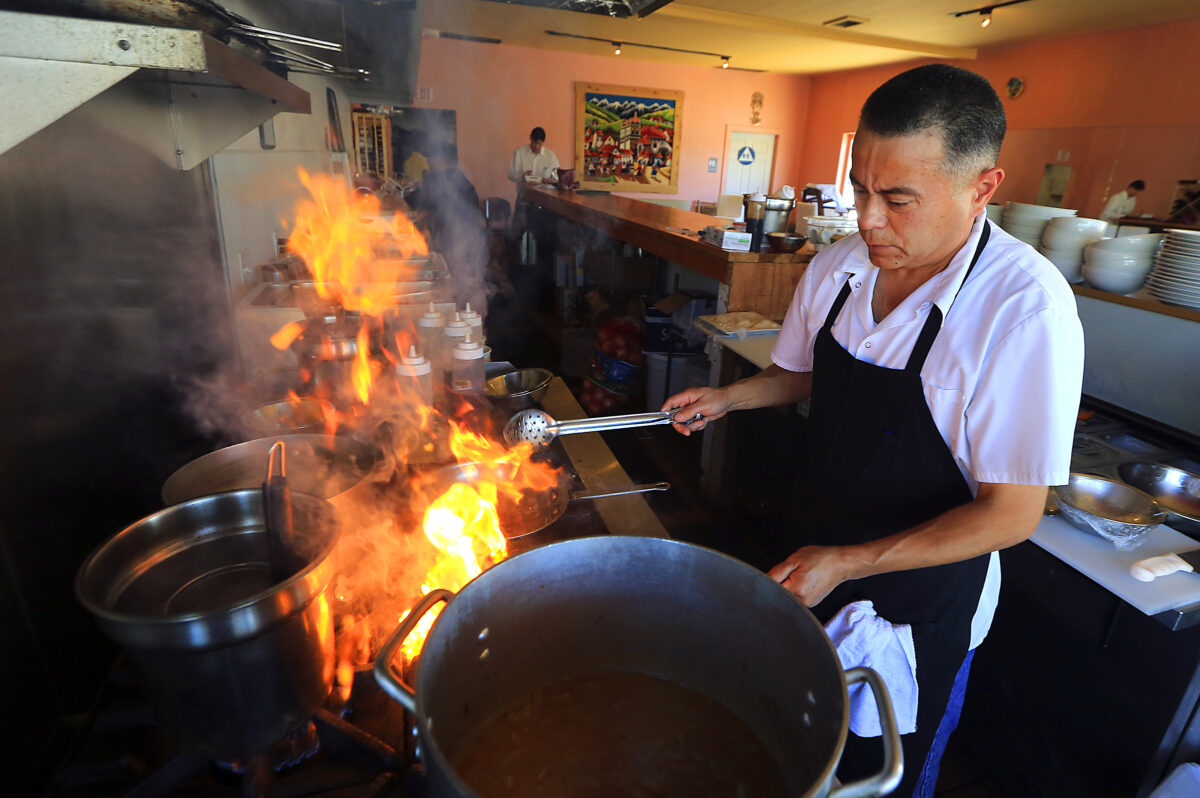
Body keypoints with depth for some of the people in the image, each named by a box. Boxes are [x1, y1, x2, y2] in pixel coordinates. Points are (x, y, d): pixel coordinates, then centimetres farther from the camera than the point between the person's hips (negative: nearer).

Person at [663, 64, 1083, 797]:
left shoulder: (1025, 307, -27)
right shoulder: (836, 267, -9)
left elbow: (1012, 514, -23)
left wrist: (848, 564, -26)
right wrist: (728, 397, -9)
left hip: (921, 594, -4)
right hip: (813, 554, 5)